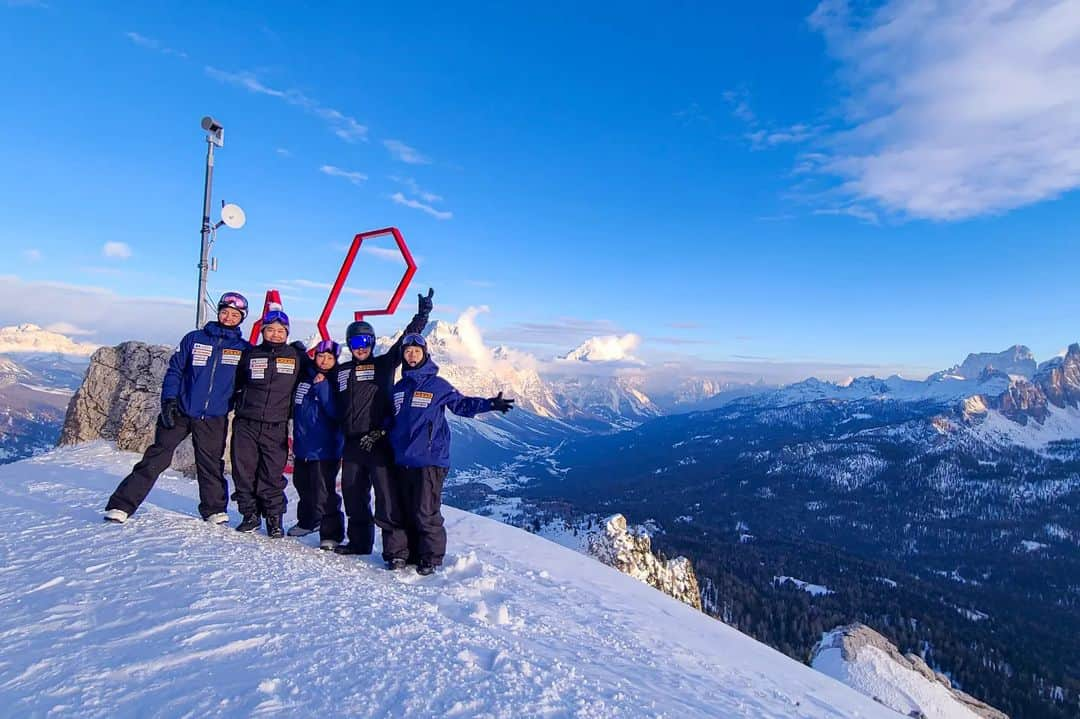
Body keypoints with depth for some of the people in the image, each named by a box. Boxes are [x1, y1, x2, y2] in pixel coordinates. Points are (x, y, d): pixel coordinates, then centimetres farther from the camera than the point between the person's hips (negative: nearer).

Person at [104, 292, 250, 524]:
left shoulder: (243, 349, 4)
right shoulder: (194, 339, 4)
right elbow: (174, 370, 4)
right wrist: (169, 400, -6)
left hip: (214, 419, 0)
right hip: (180, 412, 0)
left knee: (211, 465, 8)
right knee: (156, 459, 1)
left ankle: (214, 510, 21)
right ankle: (121, 505, 8)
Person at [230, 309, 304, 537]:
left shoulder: (296, 357, 5)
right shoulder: (250, 354, 9)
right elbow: (237, 383, 20)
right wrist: (240, 404, 11)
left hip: (276, 428, -2)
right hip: (245, 424, 2)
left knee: (272, 475, -2)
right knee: (244, 471, 5)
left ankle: (274, 518, 10)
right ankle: (250, 514, 19)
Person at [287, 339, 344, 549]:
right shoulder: (304, 377, 7)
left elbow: (336, 412, -20)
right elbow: (294, 408, 22)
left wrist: (322, 386, -21)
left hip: (325, 447, -6)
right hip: (302, 445, 6)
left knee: (324, 492, -9)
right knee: (303, 485, 21)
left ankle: (331, 533, -1)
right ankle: (307, 521, 41)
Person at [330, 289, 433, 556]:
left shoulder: (383, 364, 5)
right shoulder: (342, 371, 17)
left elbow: (408, 339, -1)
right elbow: (335, 406, 24)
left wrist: (422, 314, -6)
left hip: (379, 441, -5)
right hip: (351, 443, 5)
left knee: (386, 495, -8)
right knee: (353, 495, 14)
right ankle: (359, 542, 28)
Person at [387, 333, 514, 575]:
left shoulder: (437, 385, 2)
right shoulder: (399, 387, 17)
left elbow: (462, 404, 2)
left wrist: (490, 404, -11)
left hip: (430, 460, -5)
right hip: (401, 460, 5)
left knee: (426, 512, -4)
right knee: (399, 510, 9)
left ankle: (431, 558, 10)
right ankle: (399, 553, 23)